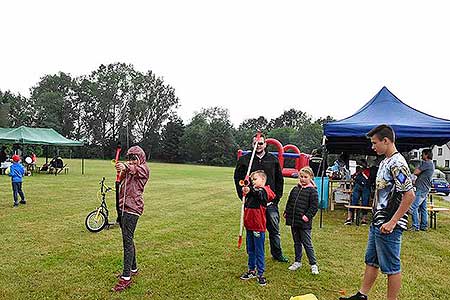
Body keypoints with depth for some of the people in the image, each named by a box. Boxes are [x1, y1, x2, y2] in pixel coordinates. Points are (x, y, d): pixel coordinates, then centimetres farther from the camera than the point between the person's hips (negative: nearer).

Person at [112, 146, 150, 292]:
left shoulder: (143, 169, -4)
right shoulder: (128, 169, 21)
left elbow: (135, 169, -29)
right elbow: (120, 181, 7)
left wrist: (126, 167, -49)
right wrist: (121, 168, -13)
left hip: (133, 208, -8)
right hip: (123, 207, 8)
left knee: (127, 240, -11)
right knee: (127, 239, 16)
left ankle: (126, 277, -8)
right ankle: (133, 269, 30)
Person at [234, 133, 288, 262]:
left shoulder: (273, 160, 5)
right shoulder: (244, 160, -1)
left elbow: (279, 180, 10)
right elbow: (238, 179, 2)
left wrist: (277, 197, 3)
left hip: (270, 202, 2)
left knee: (274, 229, 12)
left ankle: (277, 254, 31)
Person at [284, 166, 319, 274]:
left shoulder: (312, 191, -9)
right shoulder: (295, 189, 9)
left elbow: (314, 206, -10)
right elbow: (289, 202, 17)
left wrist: (308, 216, -17)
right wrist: (286, 213, 11)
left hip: (304, 222, -6)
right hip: (293, 221, 6)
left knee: (307, 243, 2)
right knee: (296, 242, 17)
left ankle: (313, 264, 16)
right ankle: (297, 262, 29)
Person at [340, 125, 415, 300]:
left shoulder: (397, 163, -18)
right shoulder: (385, 162, 12)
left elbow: (409, 195, -24)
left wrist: (392, 222, -22)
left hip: (388, 226, -10)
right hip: (377, 223, 10)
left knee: (391, 267, 5)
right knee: (371, 261, 18)